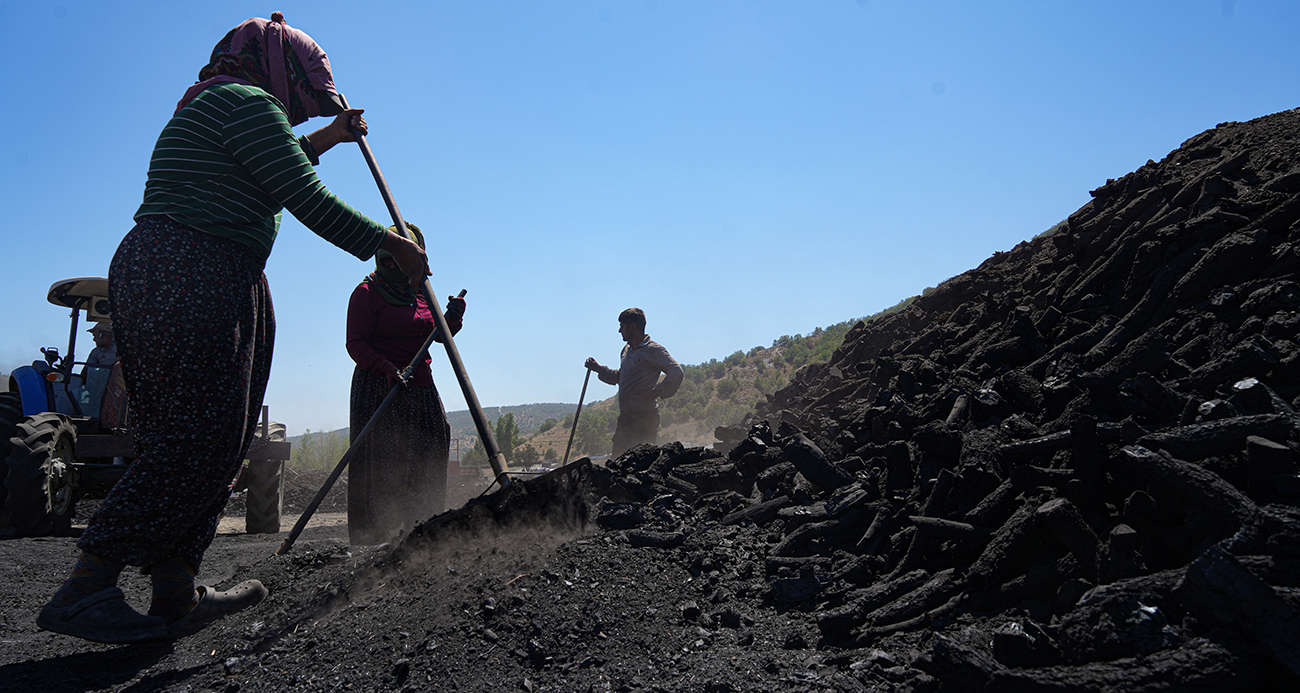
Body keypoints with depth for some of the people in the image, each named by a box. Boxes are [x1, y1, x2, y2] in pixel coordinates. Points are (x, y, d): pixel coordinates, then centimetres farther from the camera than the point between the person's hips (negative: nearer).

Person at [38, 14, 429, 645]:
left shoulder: (209, 109, 27)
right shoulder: (249, 103, -5)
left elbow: (271, 174, 42)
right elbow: (310, 202, -11)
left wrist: (324, 139, 45)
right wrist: (391, 245, -3)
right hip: (192, 279, -11)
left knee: (205, 441, 9)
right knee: (198, 440, -10)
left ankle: (175, 597, 11)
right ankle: (83, 591, -8)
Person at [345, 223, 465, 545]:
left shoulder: (419, 293, 18)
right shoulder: (367, 292, -2)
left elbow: (439, 335, 19)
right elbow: (356, 344, -9)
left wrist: (453, 318, -3)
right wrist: (387, 369, -25)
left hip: (420, 386, 6)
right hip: (379, 386, -6)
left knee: (427, 460, 2)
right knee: (380, 462, -8)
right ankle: (369, 537, -2)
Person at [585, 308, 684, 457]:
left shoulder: (652, 350, -9)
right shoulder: (627, 350, 19)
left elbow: (677, 372, -18)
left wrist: (655, 393, -19)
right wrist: (599, 369, 22)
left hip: (644, 416, -9)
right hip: (626, 416, 9)